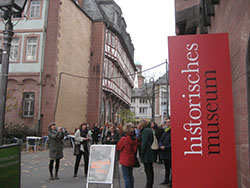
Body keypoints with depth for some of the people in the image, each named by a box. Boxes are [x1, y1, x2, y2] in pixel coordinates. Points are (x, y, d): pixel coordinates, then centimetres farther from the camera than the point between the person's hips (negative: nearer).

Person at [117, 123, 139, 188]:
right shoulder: (135, 139, -3)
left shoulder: (124, 139, -21)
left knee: (126, 176, 2)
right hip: (132, 160, 6)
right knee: (130, 175, 20)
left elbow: (118, 148, -6)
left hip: (125, 160, -6)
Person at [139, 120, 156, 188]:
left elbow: (144, 143, -20)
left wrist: (141, 153, -15)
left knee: (148, 170, -4)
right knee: (150, 169, 17)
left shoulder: (145, 131, -17)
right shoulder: (150, 130, 13)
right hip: (151, 153, 10)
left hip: (147, 153, -10)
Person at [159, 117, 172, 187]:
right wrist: (161, 145, -4)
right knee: (166, 167, 18)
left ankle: (171, 182, 9)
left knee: (171, 167, 0)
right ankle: (166, 180, 30)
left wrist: (165, 147, -18)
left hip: (170, 153, -8)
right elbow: (161, 140, 16)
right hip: (164, 153, 8)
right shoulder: (165, 131, 13)